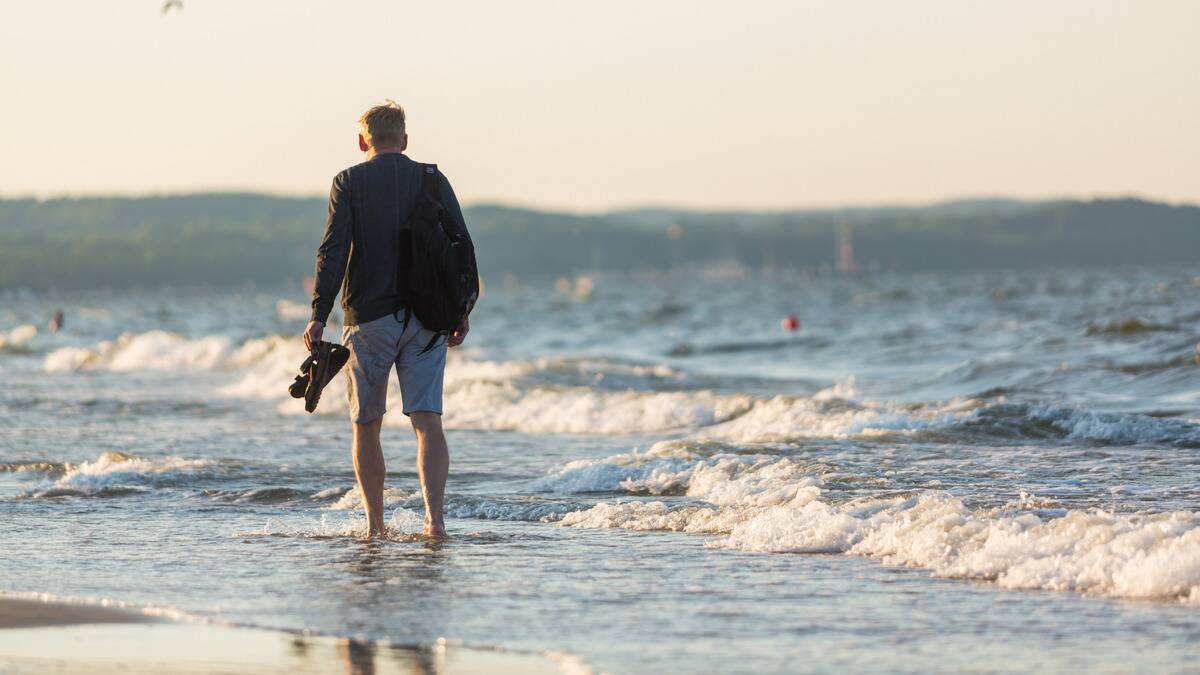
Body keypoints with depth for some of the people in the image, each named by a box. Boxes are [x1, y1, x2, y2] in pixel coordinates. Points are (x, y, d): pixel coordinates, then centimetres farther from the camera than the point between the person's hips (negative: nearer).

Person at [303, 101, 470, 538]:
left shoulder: (350, 182, -1)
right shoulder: (433, 181, 6)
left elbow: (333, 251, -10)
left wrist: (319, 316, -11)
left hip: (369, 318, -1)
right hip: (425, 319, 1)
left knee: (366, 425, 11)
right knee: (428, 421, -3)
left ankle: (375, 525, 15)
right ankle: (434, 516, -20)